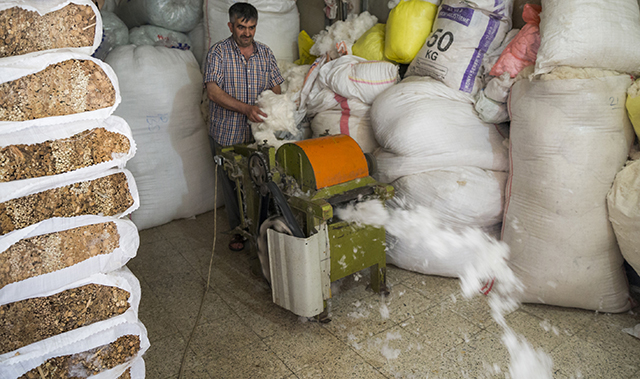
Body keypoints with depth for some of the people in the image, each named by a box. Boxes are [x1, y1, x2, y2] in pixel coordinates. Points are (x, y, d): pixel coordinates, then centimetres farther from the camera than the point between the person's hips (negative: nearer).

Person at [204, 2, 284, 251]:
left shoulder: (265, 53, 7)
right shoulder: (218, 52, -6)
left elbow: (276, 89, 10)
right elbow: (213, 91, -17)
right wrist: (246, 108, -29)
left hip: (259, 133, 2)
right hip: (227, 134, -2)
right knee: (231, 184, 9)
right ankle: (239, 229, 28)